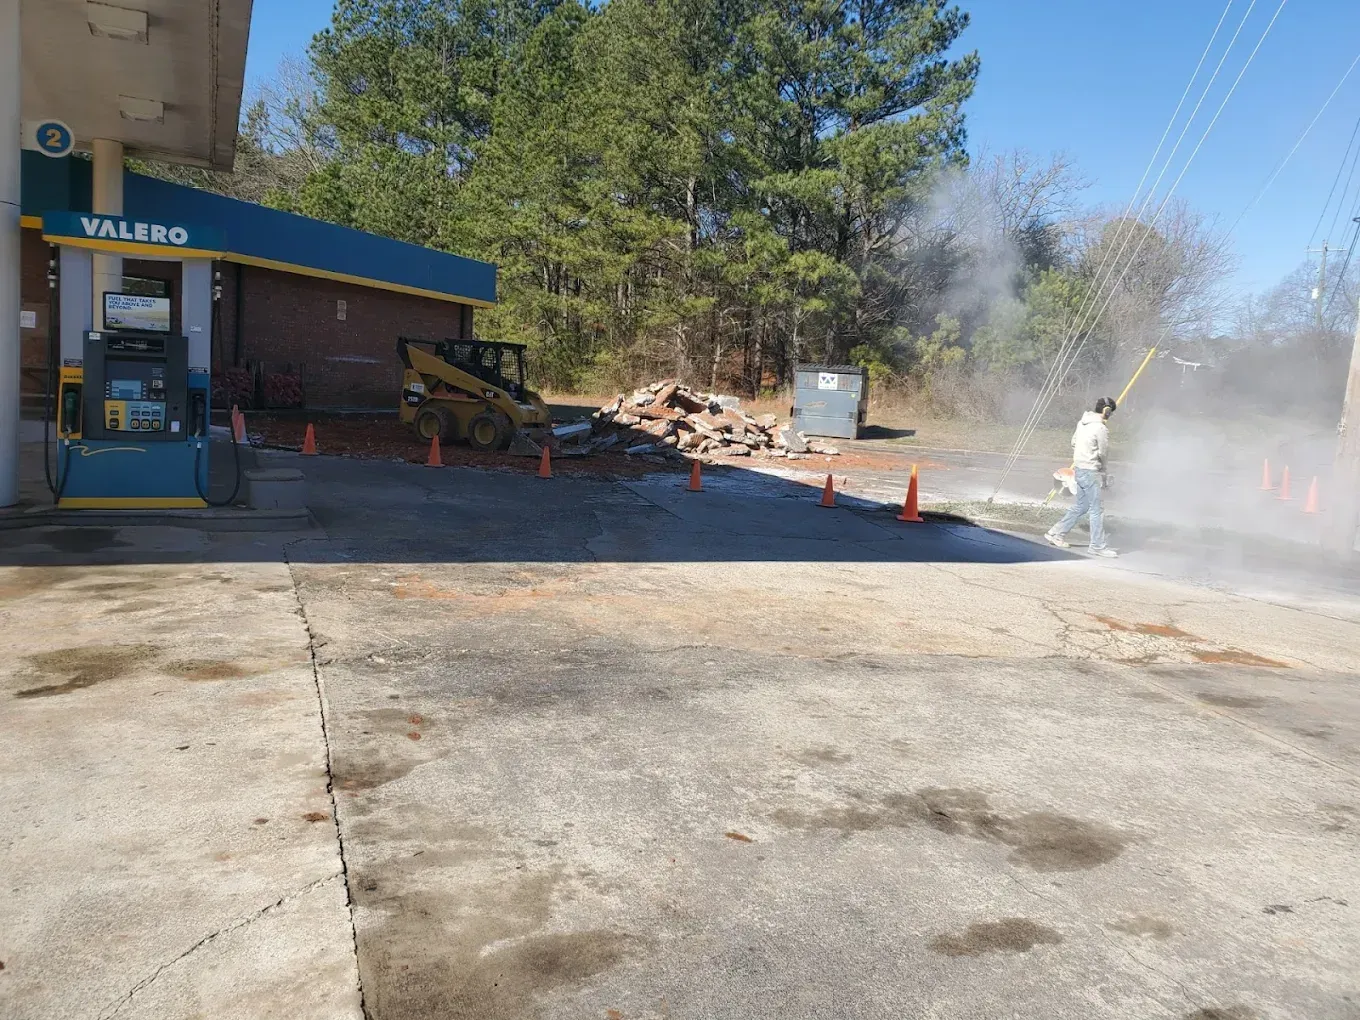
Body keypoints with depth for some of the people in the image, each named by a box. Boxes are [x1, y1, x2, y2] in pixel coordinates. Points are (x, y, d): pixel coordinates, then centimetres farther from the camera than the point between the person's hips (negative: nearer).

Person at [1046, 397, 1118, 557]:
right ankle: (1098, 546, 5)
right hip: (1091, 472, -9)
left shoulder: (1082, 422, 8)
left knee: (1080, 506, 18)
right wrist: (1103, 475, 5)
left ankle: (1056, 533, 21)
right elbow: (1102, 454, -10)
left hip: (1079, 469, 9)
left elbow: (1073, 443, 15)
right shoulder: (1101, 429, -17)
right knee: (1096, 510, -1)